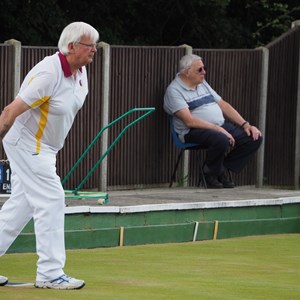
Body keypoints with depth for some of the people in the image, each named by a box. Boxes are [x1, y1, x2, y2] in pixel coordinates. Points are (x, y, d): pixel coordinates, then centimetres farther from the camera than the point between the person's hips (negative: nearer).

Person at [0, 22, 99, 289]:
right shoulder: (48, 73, -26)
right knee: (51, 202, -10)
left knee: (22, 205, 12)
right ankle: (50, 273, -5)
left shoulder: (80, 72, 3)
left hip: (45, 147, 10)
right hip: (27, 144, -10)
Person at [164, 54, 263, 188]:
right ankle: (210, 173, -9)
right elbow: (189, 121, -18)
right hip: (194, 132, -8)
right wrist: (218, 129, -23)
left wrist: (245, 125, 8)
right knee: (221, 140, -39)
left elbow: (224, 105, 21)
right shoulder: (174, 90, -7)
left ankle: (222, 169, 3)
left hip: (222, 126, 8)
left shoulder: (203, 84, 20)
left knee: (255, 138, -9)